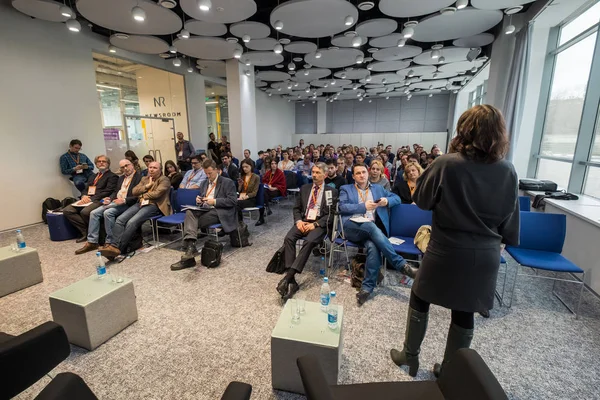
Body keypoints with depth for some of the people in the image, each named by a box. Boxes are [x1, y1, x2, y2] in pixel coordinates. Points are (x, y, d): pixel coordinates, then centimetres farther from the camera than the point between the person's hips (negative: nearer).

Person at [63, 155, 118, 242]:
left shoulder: (112, 176, 3)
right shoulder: (92, 176, 28)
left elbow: (108, 192, -10)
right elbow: (85, 189, 23)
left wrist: (91, 198, -15)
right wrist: (84, 196, -2)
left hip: (99, 201, -8)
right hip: (87, 200, 8)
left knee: (85, 212, -34)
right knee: (67, 210, -12)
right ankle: (85, 232, -10)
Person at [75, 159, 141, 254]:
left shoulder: (139, 176, -6)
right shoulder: (121, 178, 23)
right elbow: (115, 192, 25)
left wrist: (124, 200, -23)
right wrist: (109, 199, 4)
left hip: (127, 204, -8)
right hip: (115, 202, 9)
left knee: (108, 212, -30)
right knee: (94, 213, -7)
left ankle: (109, 242, -19)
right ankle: (92, 242, -4)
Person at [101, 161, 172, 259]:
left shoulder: (164, 180, 3)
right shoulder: (144, 179, 25)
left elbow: (156, 193, -11)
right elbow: (134, 192, 13)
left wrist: (142, 195, 4)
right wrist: (147, 186, 1)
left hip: (153, 205, -7)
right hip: (140, 203, 7)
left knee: (132, 222, -28)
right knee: (120, 219, -18)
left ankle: (118, 248, -27)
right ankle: (113, 245, -24)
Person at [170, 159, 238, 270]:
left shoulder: (228, 183, 0)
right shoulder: (203, 183, 22)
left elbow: (233, 201, -10)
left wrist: (215, 201, -16)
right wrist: (199, 201, 2)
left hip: (219, 212, -6)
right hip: (205, 210, 6)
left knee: (191, 221, -24)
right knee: (189, 212, -27)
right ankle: (190, 246, -37)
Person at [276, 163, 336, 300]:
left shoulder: (332, 191, 5)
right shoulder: (304, 188, 17)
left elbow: (332, 214, -3)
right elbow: (296, 208, 16)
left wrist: (315, 224, -16)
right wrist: (298, 221, -6)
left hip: (320, 224, -3)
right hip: (303, 222, 4)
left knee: (309, 241, -35)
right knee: (288, 238, -26)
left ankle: (288, 277, -34)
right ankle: (291, 280, -28)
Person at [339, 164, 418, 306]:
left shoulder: (378, 188, 27)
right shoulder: (346, 189, 18)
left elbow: (397, 198, 23)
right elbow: (342, 207, 0)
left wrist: (387, 201, -2)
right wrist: (364, 206, -12)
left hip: (372, 228, 2)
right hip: (352, 226, -2)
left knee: (373, 246, -33)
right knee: (371, 227, -35)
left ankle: (367, 286, -26)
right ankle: (401, 264, -33)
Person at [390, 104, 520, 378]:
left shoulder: (447, 164, -17)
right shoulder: (508, 171, -3)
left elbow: (421, 199, -5)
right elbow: (509, 219, 6)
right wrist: (494, 237, 20)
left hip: (447, 251, -4)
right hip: (485, 255, 4)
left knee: (419, 300, 17)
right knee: (464, 312, 17)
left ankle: (410, 355, 31)